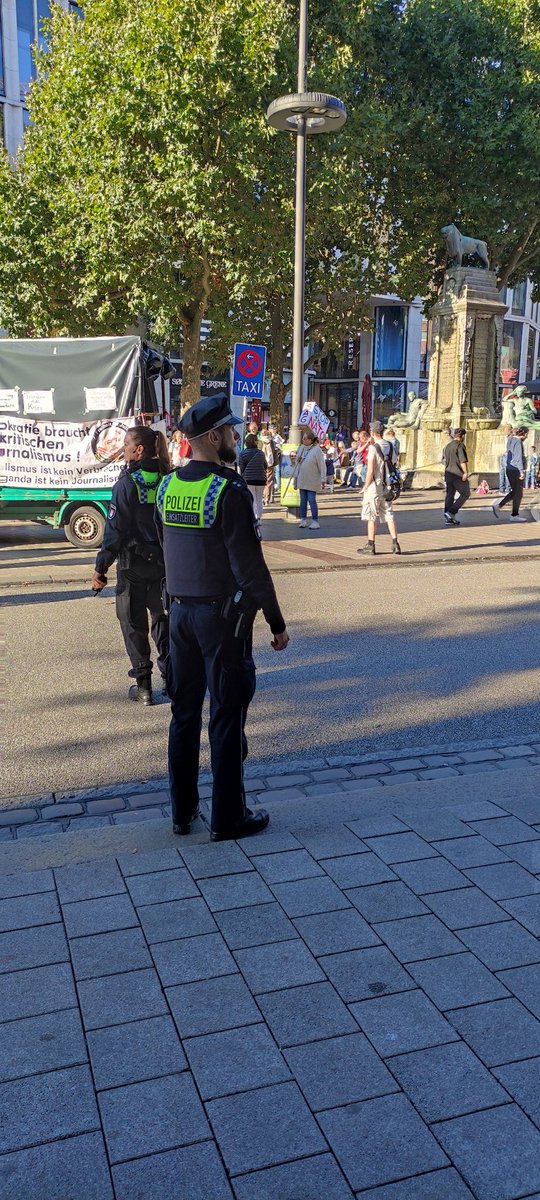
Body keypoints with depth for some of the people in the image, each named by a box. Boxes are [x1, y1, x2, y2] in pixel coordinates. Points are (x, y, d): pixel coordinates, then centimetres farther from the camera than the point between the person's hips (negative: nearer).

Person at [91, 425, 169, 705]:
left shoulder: (127, 483, -14)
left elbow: (115, 530, -16)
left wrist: (101, 568, -10)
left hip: (133, 564, -5)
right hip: (164, 563, 5)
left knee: (134, 622, 6)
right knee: (162, 617, 19)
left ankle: (143, 685, 8)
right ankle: (170, 677, 24)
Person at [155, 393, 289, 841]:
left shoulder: (167, 487, 4)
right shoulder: (229, 492, -17)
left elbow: (165, 546, 11)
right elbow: (251, 566, -18)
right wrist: (277, 623, -11)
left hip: (180, 612, 7)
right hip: (222, 615, -7)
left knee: (185, 712, 15)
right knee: (227, 718, 4)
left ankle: (183, 811, 25)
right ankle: (228, 817, 14)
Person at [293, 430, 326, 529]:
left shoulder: (316, 450, -11)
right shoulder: (301, 448, 9)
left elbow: (322, 465, -12)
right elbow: (297, 463, 19)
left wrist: (323, 479, -16)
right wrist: (295, 477, 7)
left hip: (312, 481, -6)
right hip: (302, 480, 6)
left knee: (312, 500, -8)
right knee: (303, 500, 10)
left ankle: (315, 521, -4)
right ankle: (303, 520, 17)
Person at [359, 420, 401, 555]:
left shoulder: (373, 448, -14)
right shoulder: (390, 446, 7)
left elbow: (370, 471, -17)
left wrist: (365, 487, -9)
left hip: (375, 486, -6)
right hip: (387, 486, 6)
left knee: (372, 516, 2)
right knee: (389, 515, 9)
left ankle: (370, 546, 7)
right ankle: (395, 544, 4)